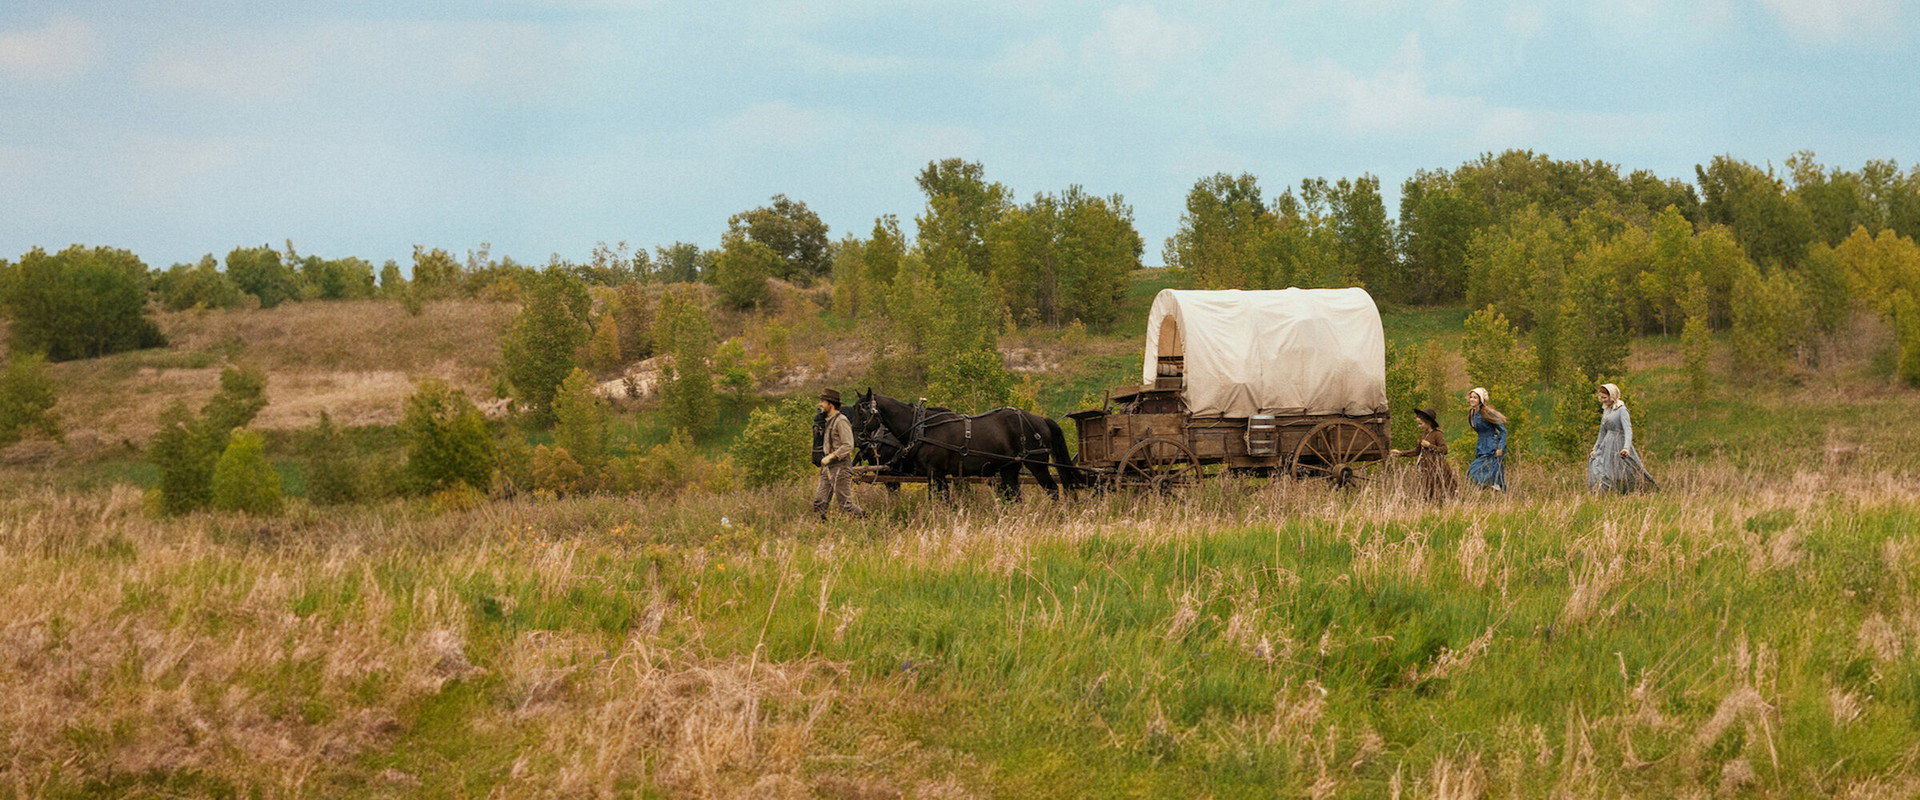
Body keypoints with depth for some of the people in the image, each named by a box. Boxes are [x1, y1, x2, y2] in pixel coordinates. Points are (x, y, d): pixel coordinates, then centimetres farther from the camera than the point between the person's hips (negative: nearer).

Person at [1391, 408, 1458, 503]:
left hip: (1437, 469, -8)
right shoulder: (1423, 435, 13)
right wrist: (1401, 453, 20)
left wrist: (1429, 445, -18)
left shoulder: (1437, 434, -10)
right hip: (1426, 469, 8)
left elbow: (1444, 450, -19)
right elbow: (1417, 451, 24)